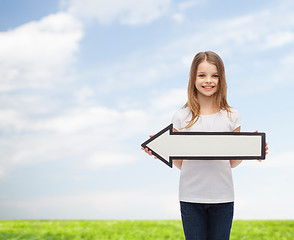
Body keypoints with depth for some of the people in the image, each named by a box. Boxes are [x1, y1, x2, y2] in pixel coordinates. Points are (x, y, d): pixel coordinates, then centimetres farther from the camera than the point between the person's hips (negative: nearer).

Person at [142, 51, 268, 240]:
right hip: (191, 196, 0)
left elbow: (232, 162, 9)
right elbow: (180, 163, 6)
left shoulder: (232, 116, 4)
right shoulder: (182, 117, 2)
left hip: (222, 197, 1)